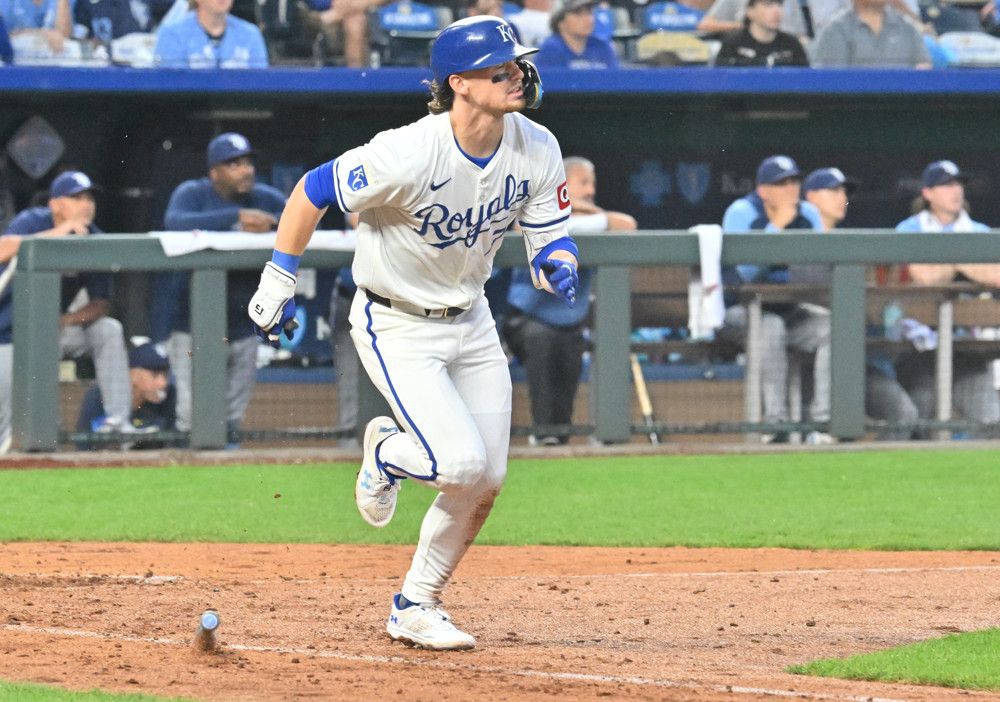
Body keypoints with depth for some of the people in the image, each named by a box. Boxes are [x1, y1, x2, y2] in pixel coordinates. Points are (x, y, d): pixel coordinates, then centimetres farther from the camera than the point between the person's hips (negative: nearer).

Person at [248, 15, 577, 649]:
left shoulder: (537, 151, -12)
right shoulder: (408, 157, -30)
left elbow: (550, 238, -2)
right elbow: (312, 193, -18)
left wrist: (558, 267, -27)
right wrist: (277, 285, -12)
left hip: (471, 322, 6)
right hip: (396, 328, -6)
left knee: (486, 483, 5)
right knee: (461, 463, -20)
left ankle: (416, 608, 24)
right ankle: (388, 453, 15)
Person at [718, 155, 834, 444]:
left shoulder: (808, 215, 4)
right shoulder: (741, 213, -12)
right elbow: (745, 273, -25)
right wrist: (777, 226, -26)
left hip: (787, 309, 5)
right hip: (738, 311, -5)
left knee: (833, 326, -20)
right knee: (771, 327, -36)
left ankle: (822, 423, -26)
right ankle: (775, 423, -39)